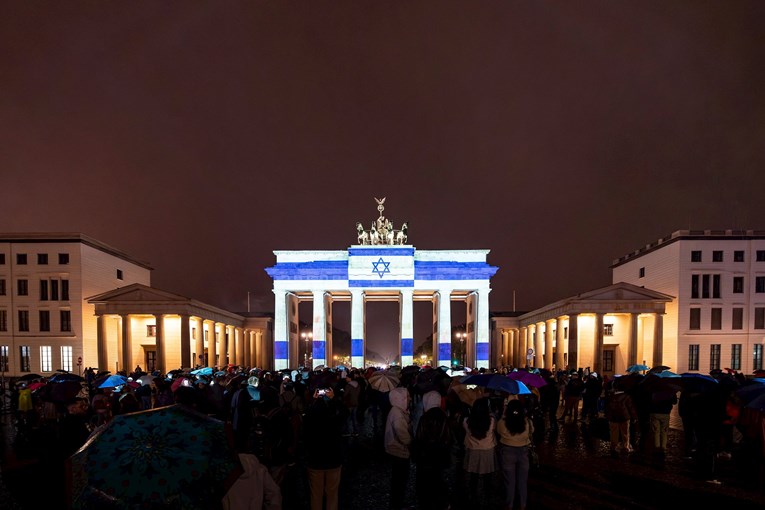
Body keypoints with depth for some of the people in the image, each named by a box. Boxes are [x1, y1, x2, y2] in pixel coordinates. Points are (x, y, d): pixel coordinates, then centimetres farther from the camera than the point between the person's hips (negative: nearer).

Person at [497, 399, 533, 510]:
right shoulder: (527, 422, -19)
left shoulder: (502, 423, -24)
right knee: (523, 480, 19)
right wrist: (526, 416, 8)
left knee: (509, 480, 15)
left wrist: (504, 415, 3)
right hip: (523, 452, 1)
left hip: (507, 452, -1)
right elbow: (531, 431, 4)